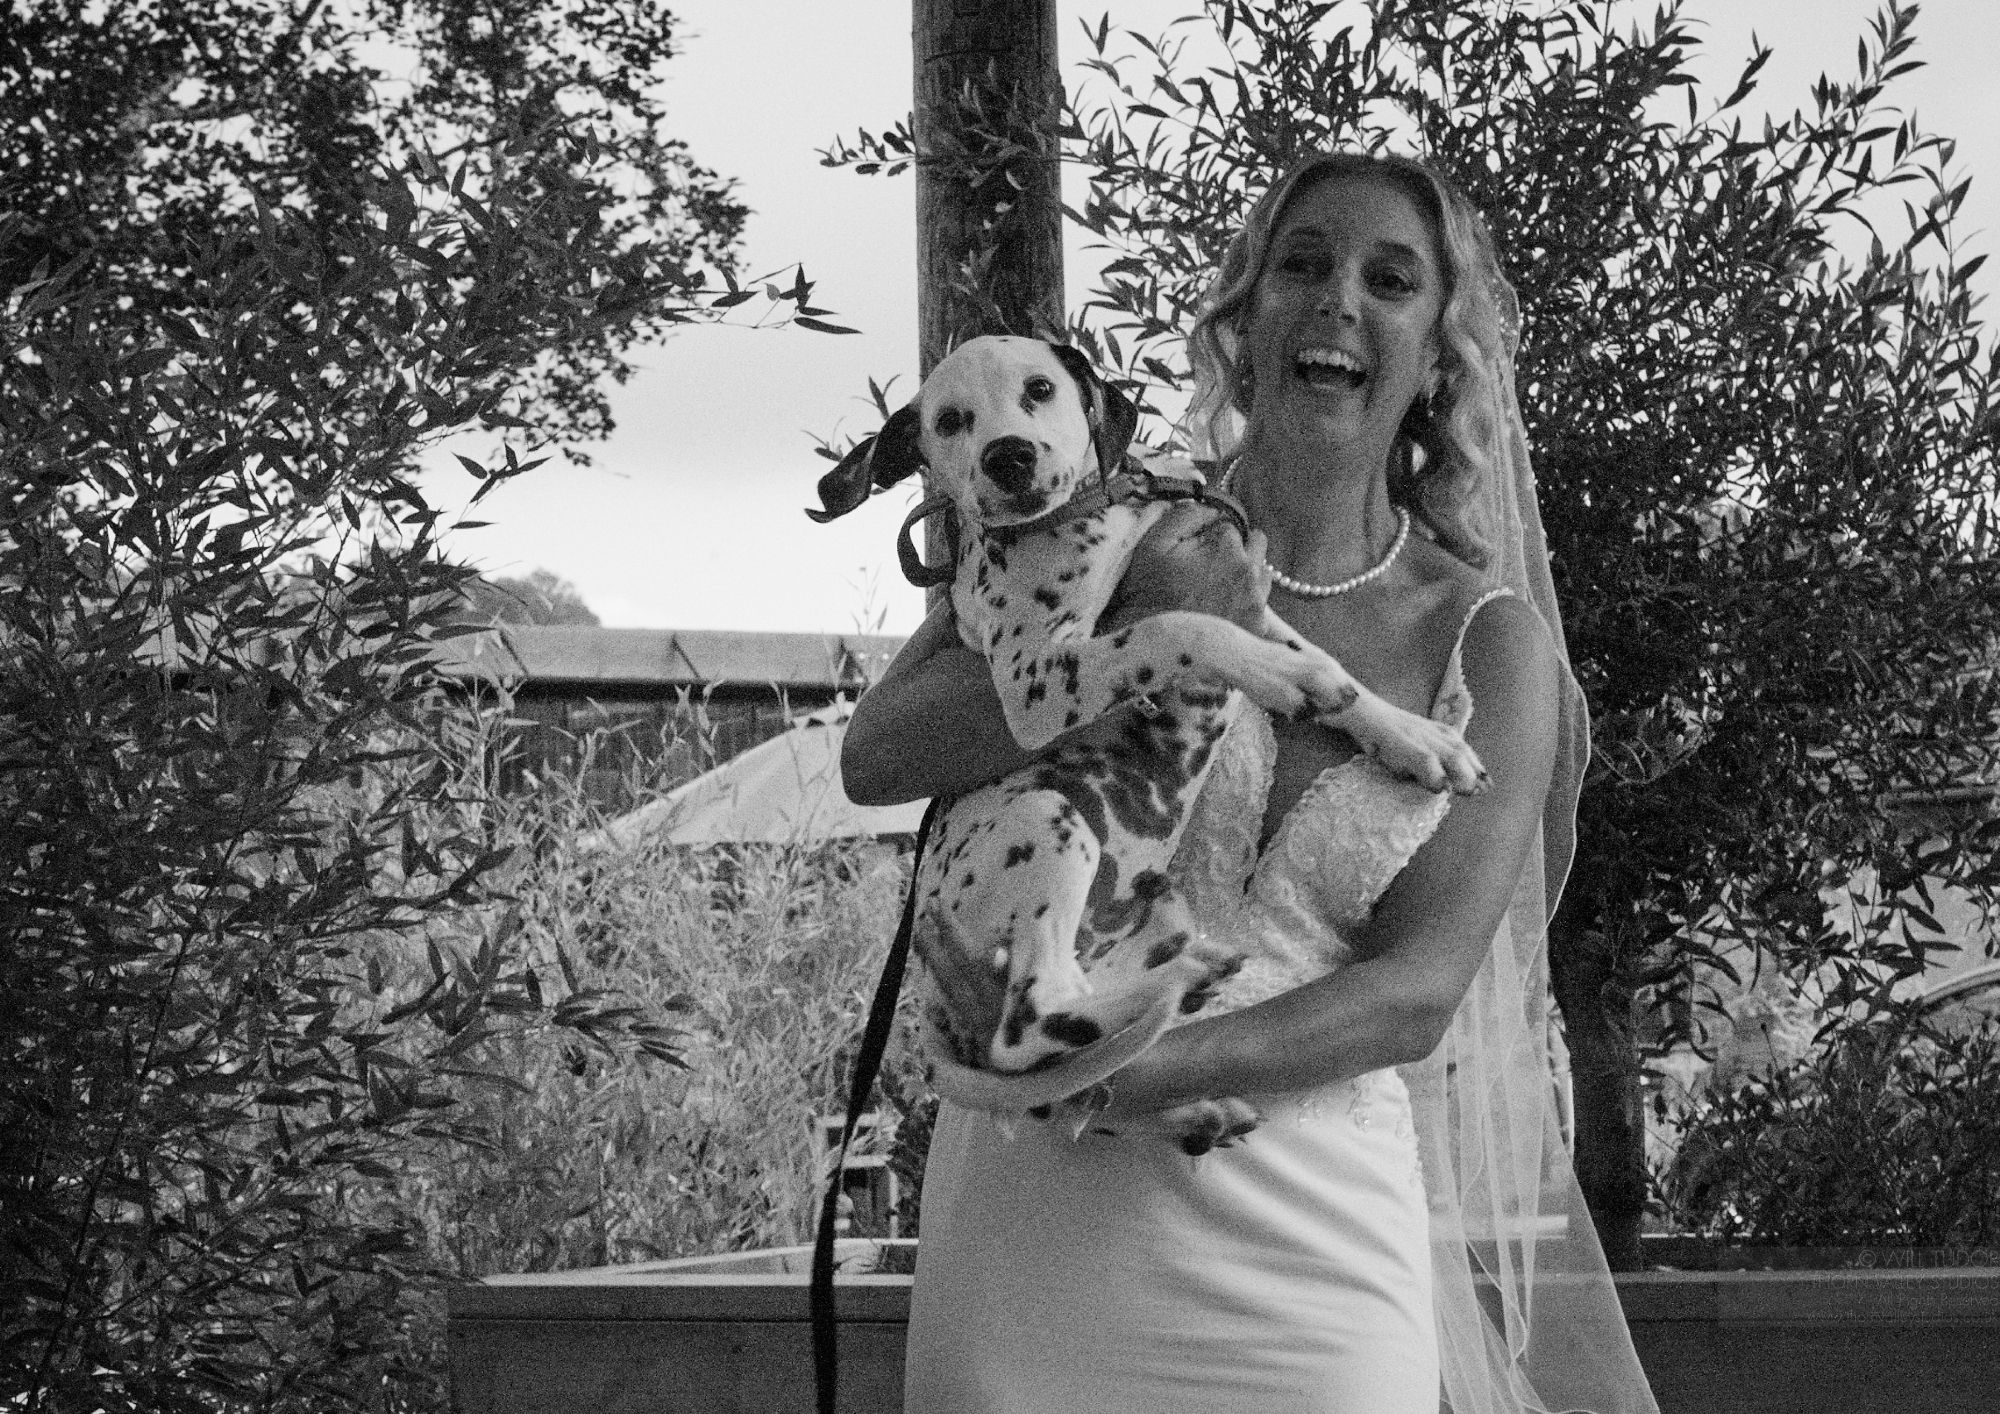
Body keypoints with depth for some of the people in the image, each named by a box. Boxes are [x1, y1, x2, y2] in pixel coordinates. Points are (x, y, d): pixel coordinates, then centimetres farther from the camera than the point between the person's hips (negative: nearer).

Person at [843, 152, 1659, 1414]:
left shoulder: (1490, 645, 2)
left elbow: (1418, 993, -5)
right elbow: (875, 759, -5)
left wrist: (1152, 1069, -19)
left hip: (1304, 1250, 0)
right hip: (1032, 1204, 0)